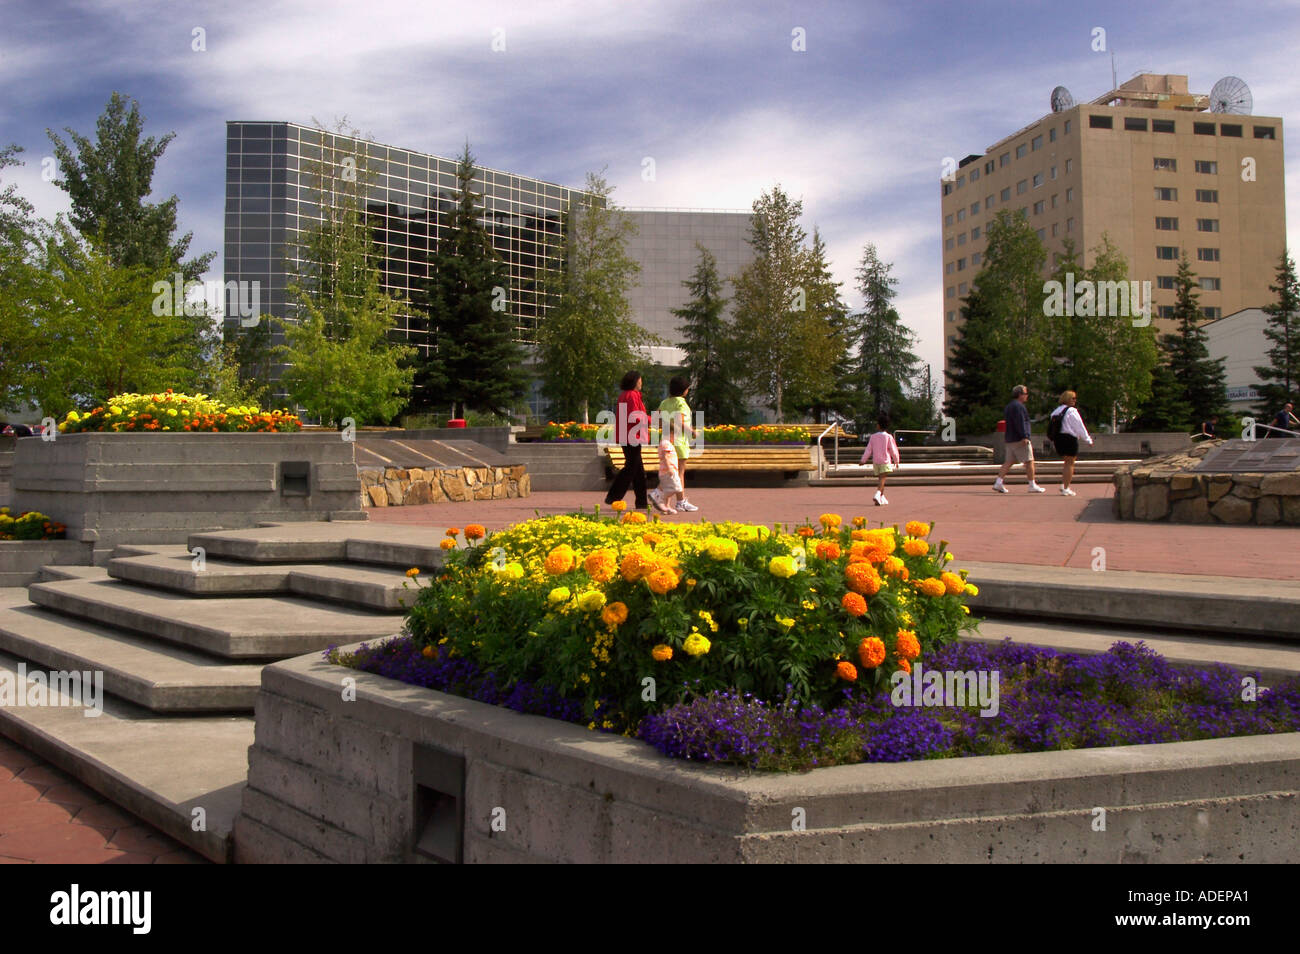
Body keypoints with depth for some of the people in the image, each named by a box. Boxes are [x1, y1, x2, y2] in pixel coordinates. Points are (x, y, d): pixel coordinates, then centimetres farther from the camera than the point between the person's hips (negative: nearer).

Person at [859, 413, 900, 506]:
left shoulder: (873, 437, 1)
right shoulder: (888, 437, -6)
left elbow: (868, 450, 1)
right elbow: (893, 450, -2)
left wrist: (863, 460, 7)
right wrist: (896, 461, 10)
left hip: (876, 461, 3)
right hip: (885, 461, -3)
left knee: (880, 479, 15)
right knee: (882, 479, -9)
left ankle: (882, 498, 20)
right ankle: (877, 495, -30)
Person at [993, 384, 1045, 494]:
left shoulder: (1009, 406, 20)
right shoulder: (1018, 406, -13)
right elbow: (1020, 423, -22)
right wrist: (1024, 436, -26)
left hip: (1010, 439, 10)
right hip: (1019, 439, -10)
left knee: (1009, 462, 8)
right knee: (1029, 461, -4)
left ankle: (998, 483, 0)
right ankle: (1032, 486, -2)